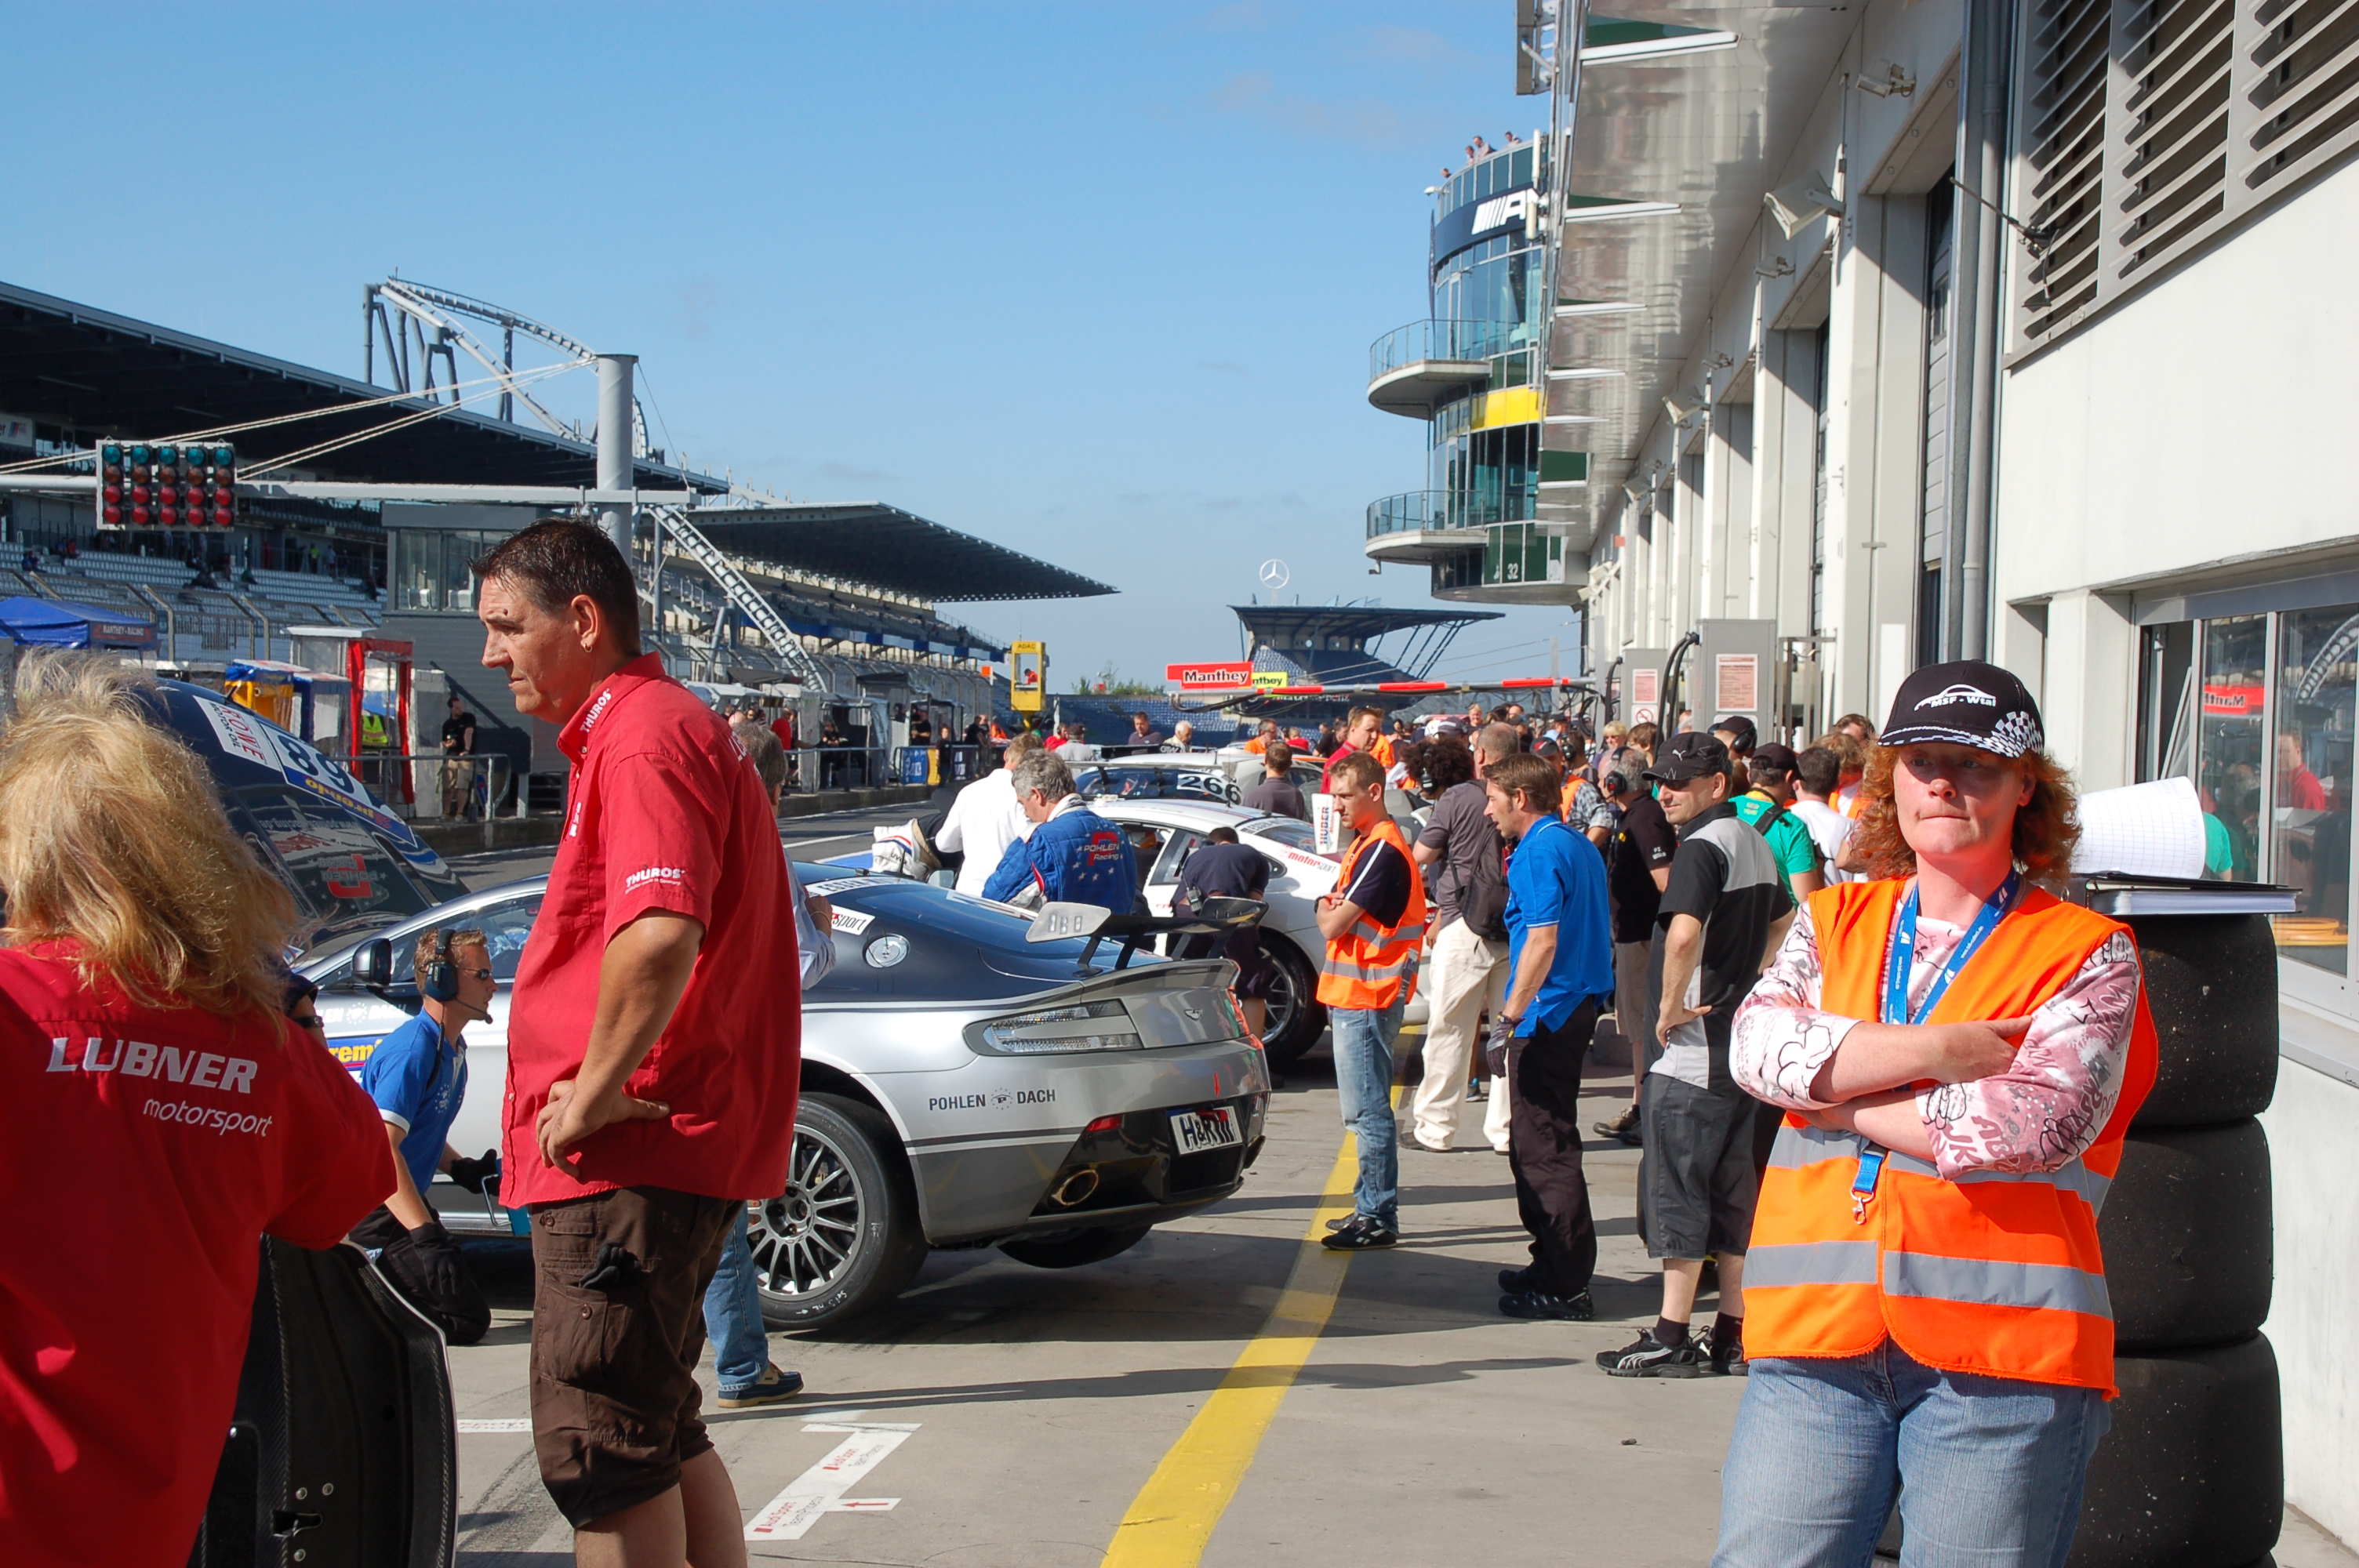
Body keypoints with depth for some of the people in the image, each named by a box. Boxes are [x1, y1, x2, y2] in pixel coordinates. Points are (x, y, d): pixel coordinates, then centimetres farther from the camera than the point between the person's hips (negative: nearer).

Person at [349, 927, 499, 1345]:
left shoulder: (453, 1048, 11)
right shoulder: (413, 1050, -20)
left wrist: (463, 1169, 5)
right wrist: (425, 1235, -37)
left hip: (401, 1207, 10)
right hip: (376, 1213, -10)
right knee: (467, 1319, -14)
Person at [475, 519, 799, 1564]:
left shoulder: (643, 737, -14)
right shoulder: (648, 727, 21)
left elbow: (660, 935, -31)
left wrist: (595, 1093, -21)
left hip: (626, 1160, -11)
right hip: (672, 1153, 11)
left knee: (601, 1455, -5)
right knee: (660, 1437, 18)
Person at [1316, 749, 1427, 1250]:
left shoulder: (1382, 850, -17)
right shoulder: (1365, 844, 16)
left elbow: (1332, 925, -19)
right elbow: (1334, 911, 19)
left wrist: (1328, 911, 2)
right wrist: (1334, 909, -3)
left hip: (1366, 1000, -10)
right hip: (1355, 996, 10)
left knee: (1368, 1112, -6)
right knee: (1364, 1110, 15)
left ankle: (1379, 1218, -2)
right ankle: (1370, 1207, 22)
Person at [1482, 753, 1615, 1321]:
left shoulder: (1539, 852, -15)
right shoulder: (1579, 847, 15)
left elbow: (1543, 940, -24)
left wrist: (1509, 1017, -22)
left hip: (1547, 1015, -10)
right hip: (1577, 1006, 10)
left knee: (1546, 1150, -5)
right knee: (1539, 1144, 18)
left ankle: (1566, 1285, -1)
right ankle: (1553, 1265, 26)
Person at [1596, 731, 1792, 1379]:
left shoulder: (1702, 846, -15)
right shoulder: (1755, 844, 14)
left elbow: (1684, 933, -31)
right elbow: (1784, 924, 29)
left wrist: (1671, 1005, -19)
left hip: (1693, 1046, -9)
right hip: (1743, 1041, 9)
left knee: (1674, 1186, -2)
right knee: (1731, 1188, 12)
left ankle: (1672, 1337, 1)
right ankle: (1734, 1334, 16)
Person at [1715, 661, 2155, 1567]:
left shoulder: (2085, 953, 3)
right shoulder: (1833, 922, 15)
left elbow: (2039, 1123, -12)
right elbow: (1759, 1045, -2)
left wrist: (1838, 1097, -4)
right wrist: (1936, 1052, -10)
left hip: (1999, 1358, -3)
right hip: (1817, 1336, 3)